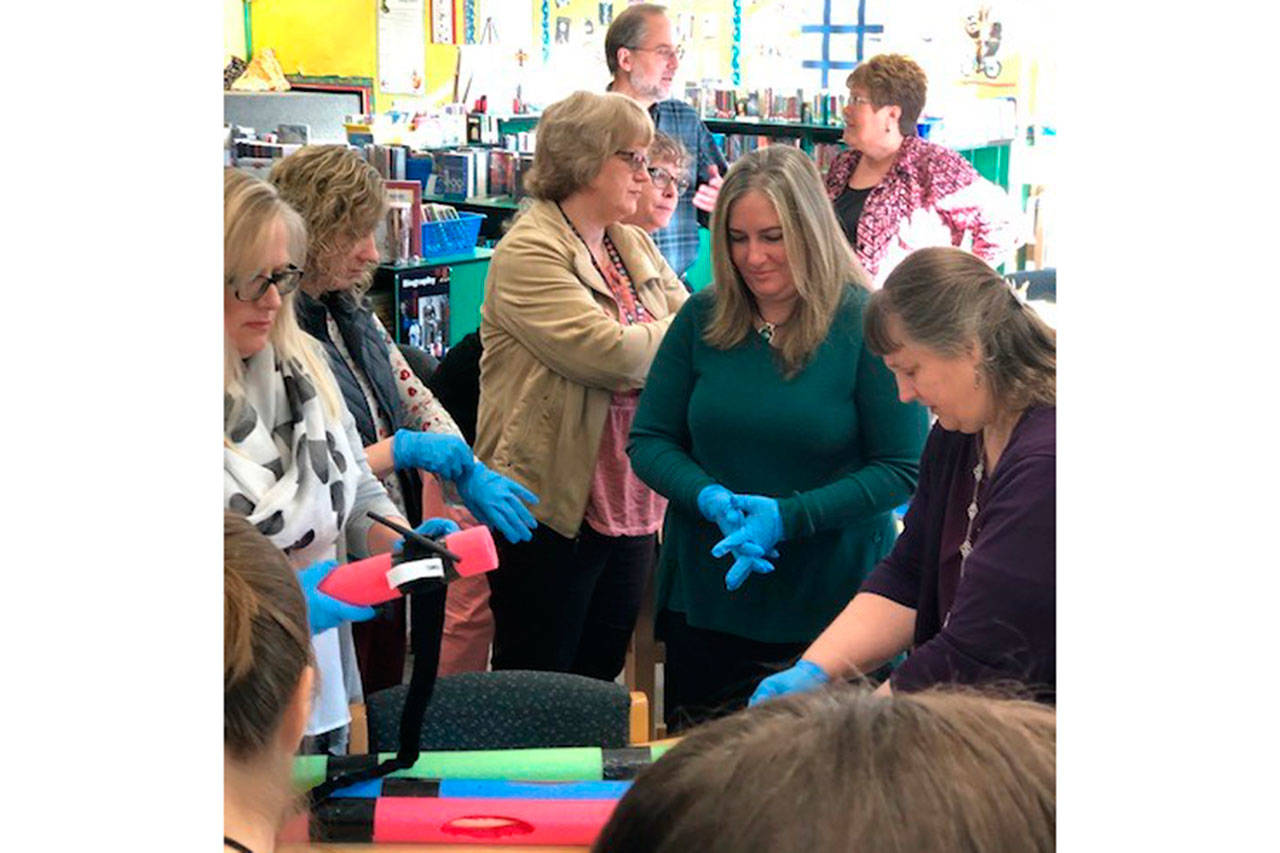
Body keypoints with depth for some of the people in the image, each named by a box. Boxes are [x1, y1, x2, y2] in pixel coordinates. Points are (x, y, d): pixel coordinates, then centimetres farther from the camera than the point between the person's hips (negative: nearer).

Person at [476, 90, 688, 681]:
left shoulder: (635, 246, 14)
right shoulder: (529, 252, -12)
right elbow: (608, 354, -23)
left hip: (629, 507, 8)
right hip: (550, 507, -8)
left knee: (600, 677, 16)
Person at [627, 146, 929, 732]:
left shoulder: (868, 325, -9)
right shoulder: (701, 320, 1)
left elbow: (903, 469, -9)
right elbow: (648, 441, 5)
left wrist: (788, 515, -19)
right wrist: (711, 499, -14)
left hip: (833, 606, -3)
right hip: (705, 599, 3)